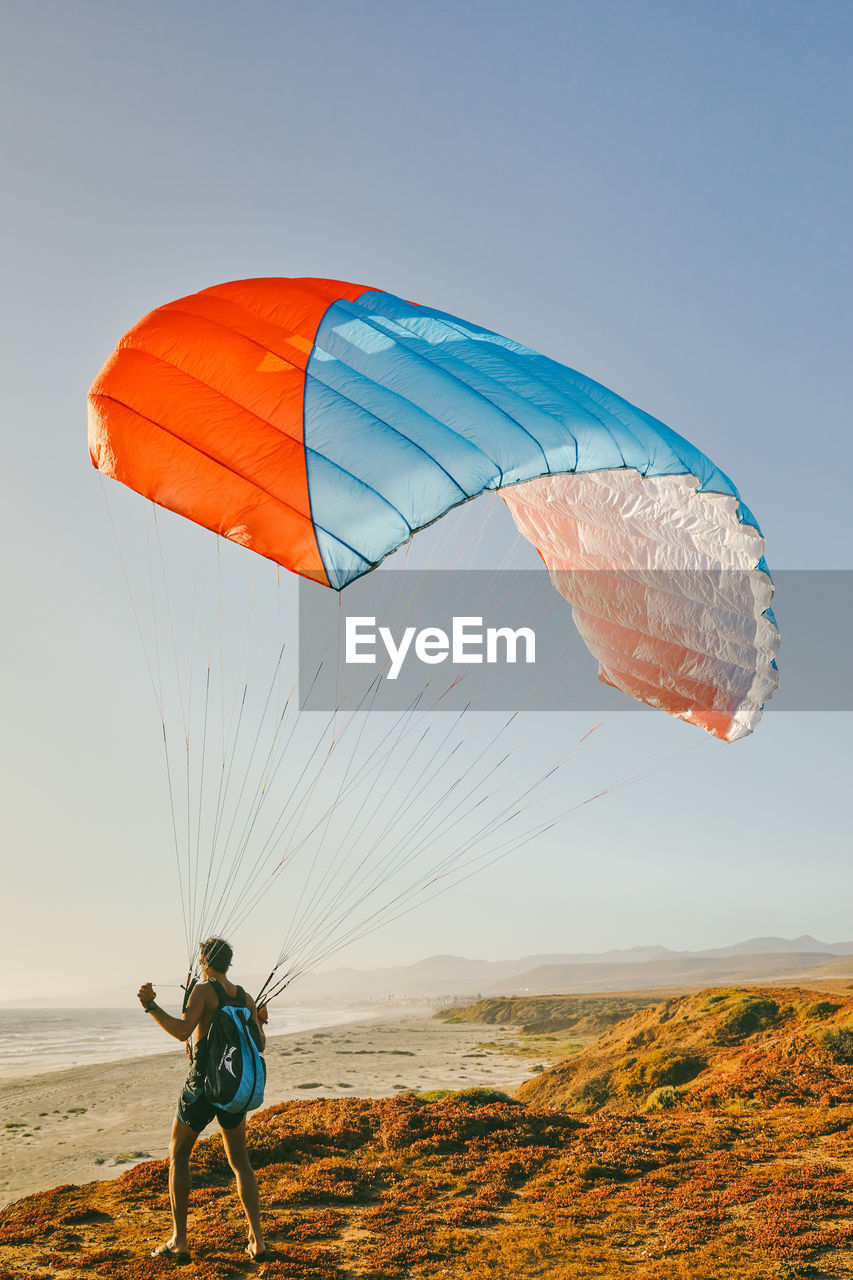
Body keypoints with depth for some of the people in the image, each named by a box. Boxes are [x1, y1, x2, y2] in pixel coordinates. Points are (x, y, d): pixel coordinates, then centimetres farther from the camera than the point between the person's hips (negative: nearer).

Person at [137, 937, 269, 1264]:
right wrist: (260, 1022, 25)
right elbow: (259, 1044, 5)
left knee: (178, 1157, 13)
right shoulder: (246, 998, 6)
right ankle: (257, 1240, 7)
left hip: (202, 1084, -5)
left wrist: (151, 1006, -21)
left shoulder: (203, 990, -11)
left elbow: (182, 1030, -24)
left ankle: (179, 1241, 11)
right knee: (240, 1162, 14)